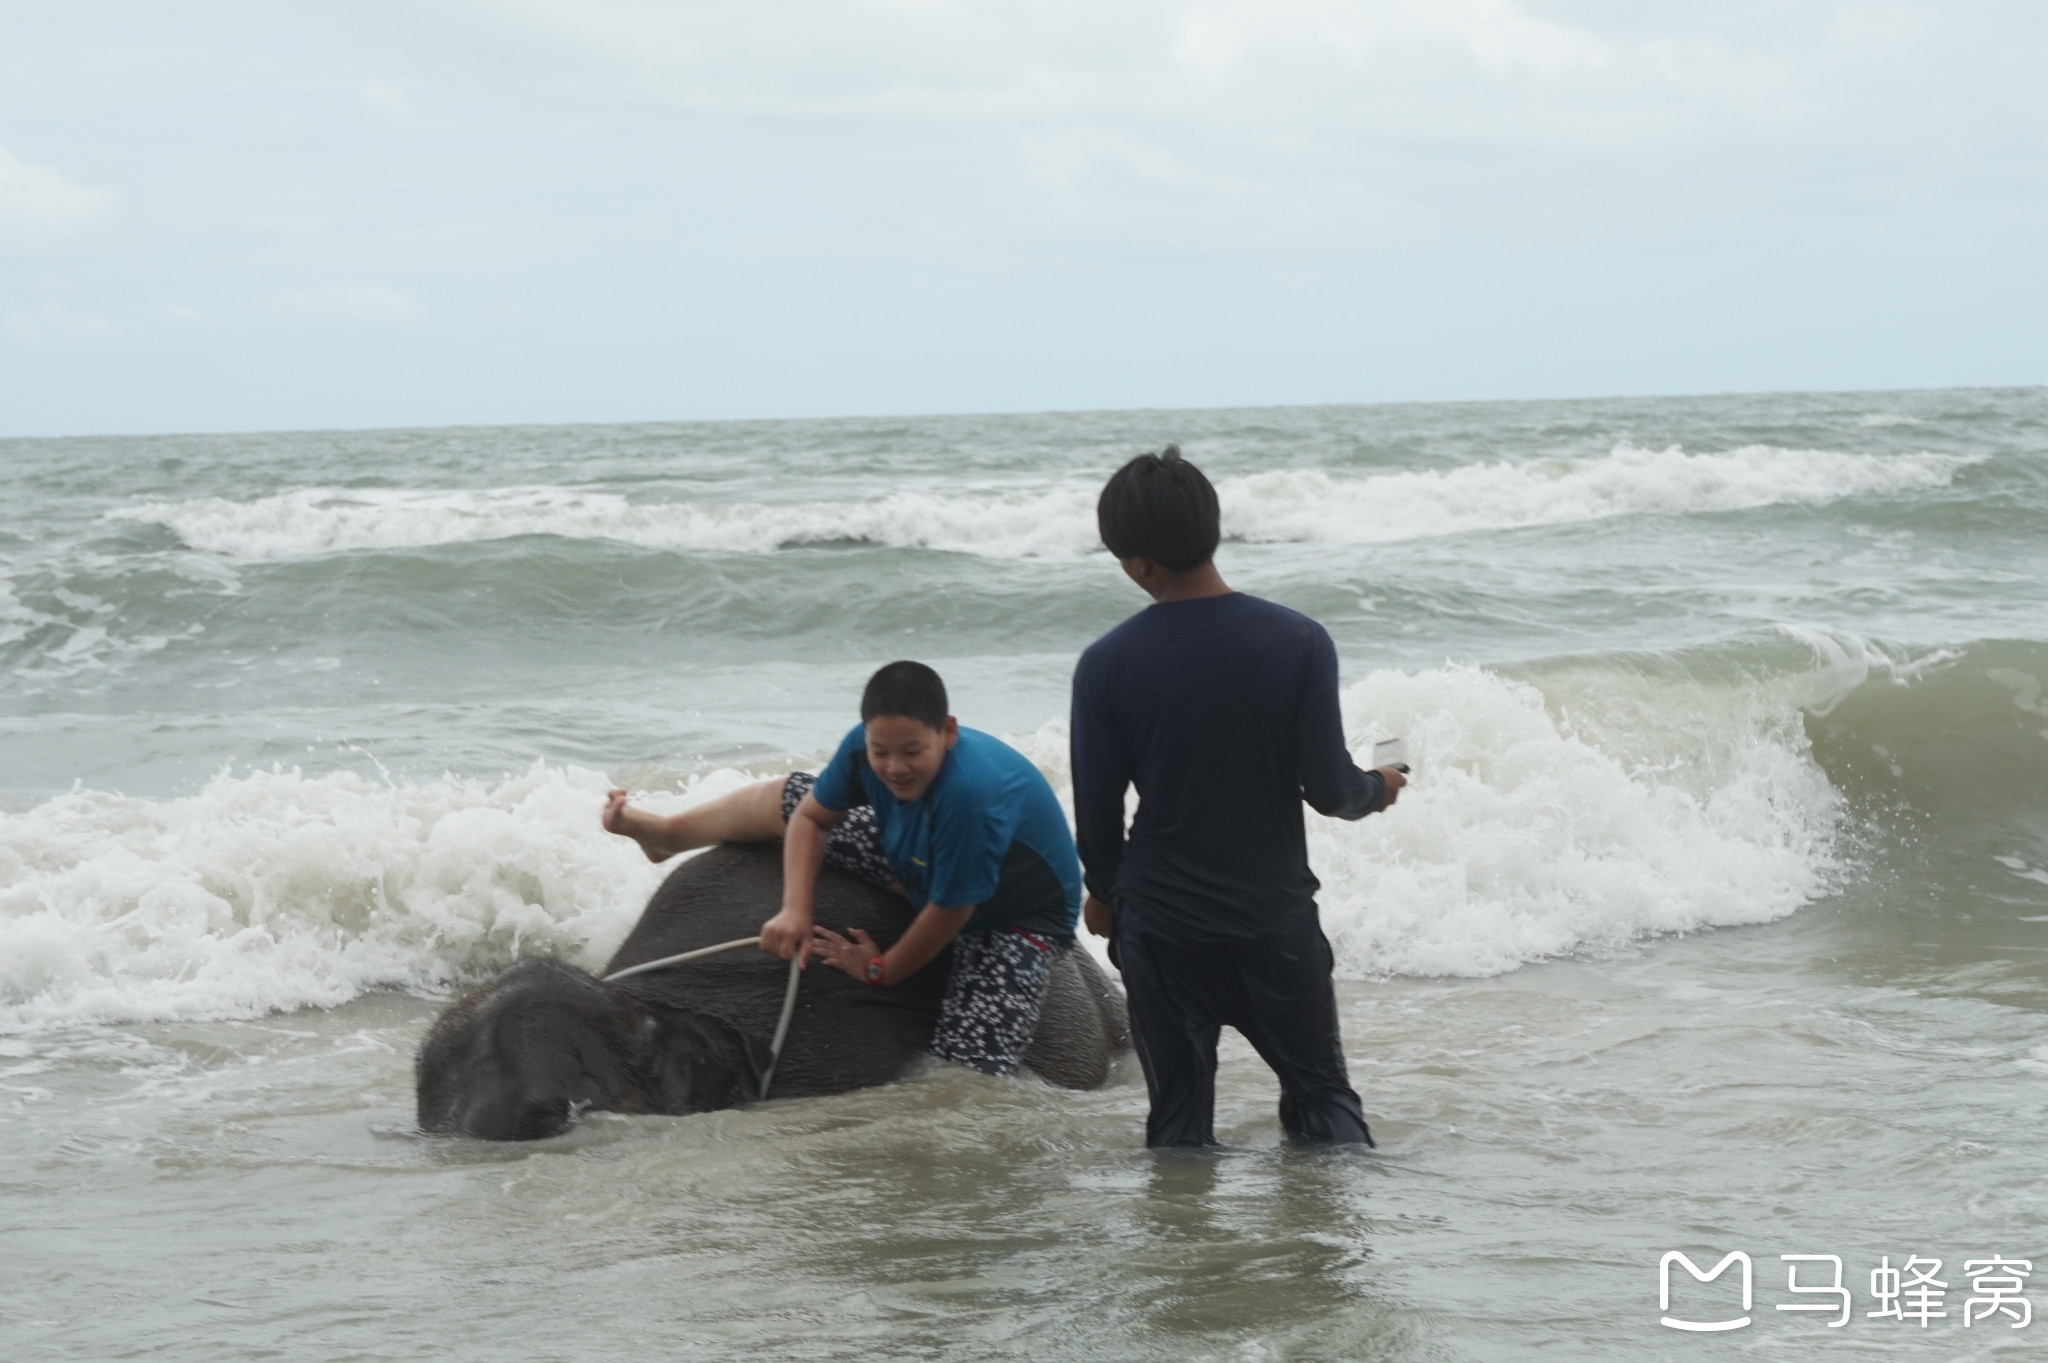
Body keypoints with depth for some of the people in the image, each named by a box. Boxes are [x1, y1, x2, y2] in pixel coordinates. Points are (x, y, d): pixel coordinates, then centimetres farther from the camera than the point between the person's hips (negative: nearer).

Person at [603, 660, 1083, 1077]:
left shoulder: (971, 795, -44)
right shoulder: (864, 747, -23)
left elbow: (951, 912, -29)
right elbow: (810, 818, -4)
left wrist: (884, 970, -13)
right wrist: (795, 911, -18)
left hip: (1015, 920, -6)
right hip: (917, 868, 6)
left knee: (967, 1072, -26)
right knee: (790, 796, 16)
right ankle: (664, 834, 43)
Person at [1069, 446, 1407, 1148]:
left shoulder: (1106, 665, -11)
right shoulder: (1299, 641, -12)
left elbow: (1096, 811, -3)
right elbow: (1328, 789, -10)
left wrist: (1103, 890, 18)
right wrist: (1378, 788, 14)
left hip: (1162, 924, 0)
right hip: (1276, 917, 0)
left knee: (1178, 1114, 11)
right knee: (1321, 1090, 14)